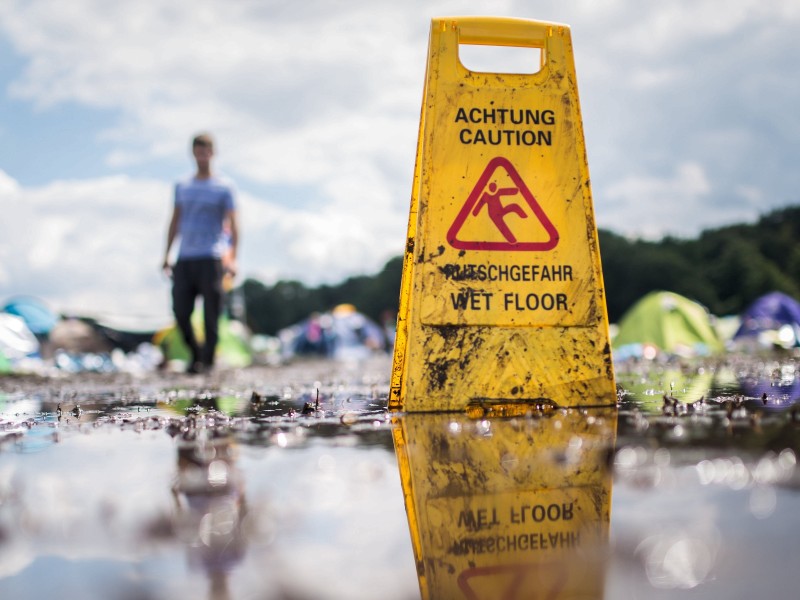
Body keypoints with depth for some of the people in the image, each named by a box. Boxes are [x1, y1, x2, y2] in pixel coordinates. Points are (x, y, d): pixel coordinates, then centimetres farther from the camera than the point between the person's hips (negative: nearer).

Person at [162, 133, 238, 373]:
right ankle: (195, 355, 15)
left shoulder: (224, 186, 5)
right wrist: (166, 255, 13)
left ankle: (207, 361, 4)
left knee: (210, 313, -4)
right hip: (184, 258, 4)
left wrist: (232, 258, -10)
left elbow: (231, 223, -1)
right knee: (180, 309, -2)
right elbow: (175, 221, 19)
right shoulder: (182, 187, 16)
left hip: (211, 258, -4)